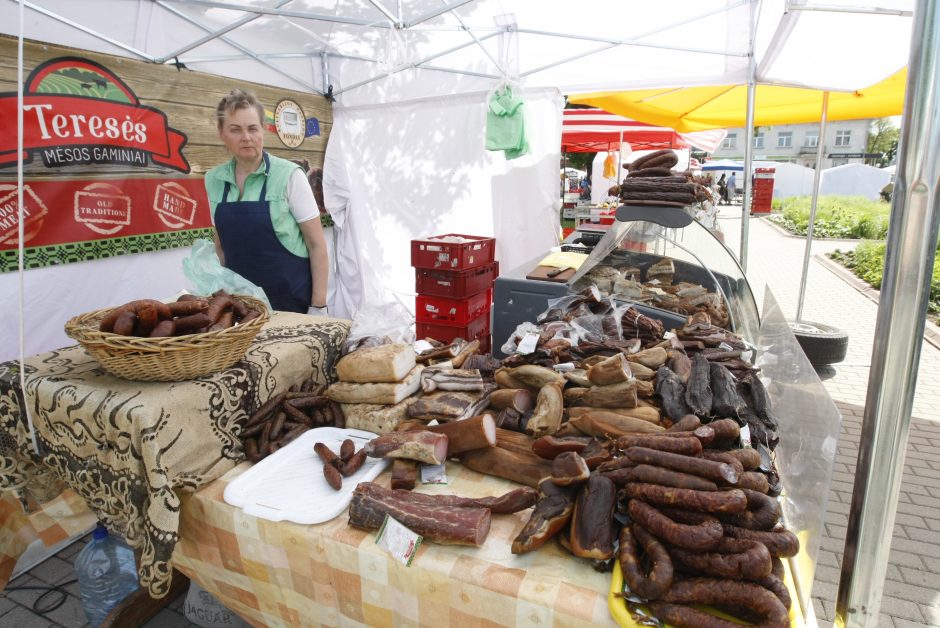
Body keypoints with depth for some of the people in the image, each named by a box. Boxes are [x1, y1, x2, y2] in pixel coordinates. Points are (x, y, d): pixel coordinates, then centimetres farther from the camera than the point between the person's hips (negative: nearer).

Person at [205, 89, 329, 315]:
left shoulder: (289, 175, -10)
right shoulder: (213, 180, 3)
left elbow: (316, 244, -9)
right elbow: (222, 245, 14)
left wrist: (318, 306, -12)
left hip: (293, 301, -4)